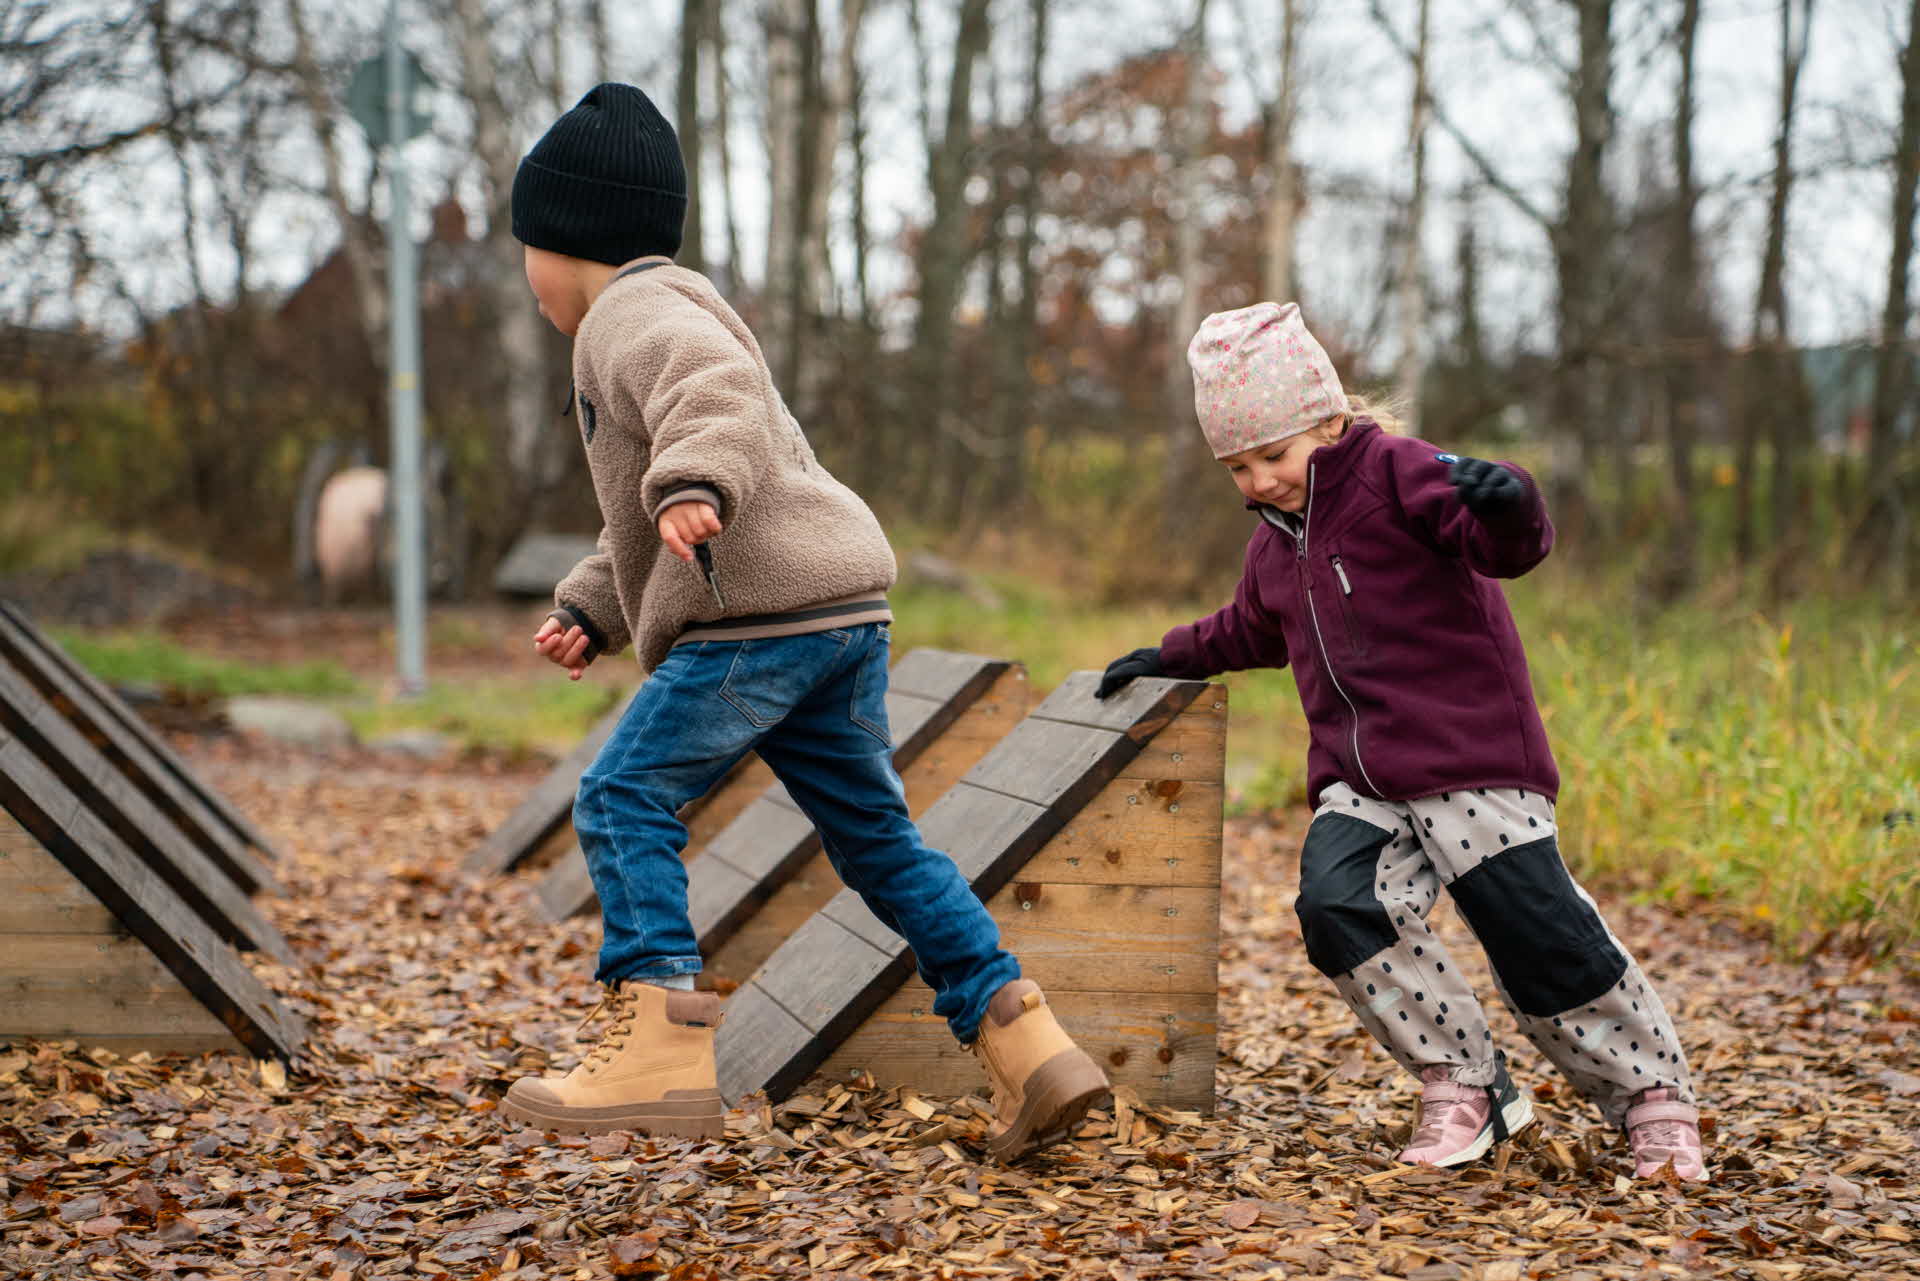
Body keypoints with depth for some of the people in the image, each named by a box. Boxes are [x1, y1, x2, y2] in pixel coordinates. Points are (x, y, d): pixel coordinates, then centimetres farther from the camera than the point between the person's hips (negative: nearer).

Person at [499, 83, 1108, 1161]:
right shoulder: (683, 321, 32)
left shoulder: (636, 314, -2)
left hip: (762, 609, -10)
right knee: (876, 835, 10)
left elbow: (718, 397, -26)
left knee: (626, 799, -6)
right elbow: (644, 526, 36)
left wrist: (693, 486, -43)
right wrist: (591, 610, 25)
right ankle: (1030, 1049, 4)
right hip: (845, 601, 10)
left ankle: (663, 1049, -14)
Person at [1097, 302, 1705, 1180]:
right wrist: (1171, 659, 40)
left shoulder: (1396, 474, -6)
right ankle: (1462, 1087, -6)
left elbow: (1509, 545, -23)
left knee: (1542, 939, -8)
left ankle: (1653, 1095, 14)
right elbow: (1252, 631, 40)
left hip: (1468, 761, -6)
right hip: (1359, 783, 7)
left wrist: (1505, 504, -43)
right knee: (1338, 908, -20)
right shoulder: (1274, 543, 18)